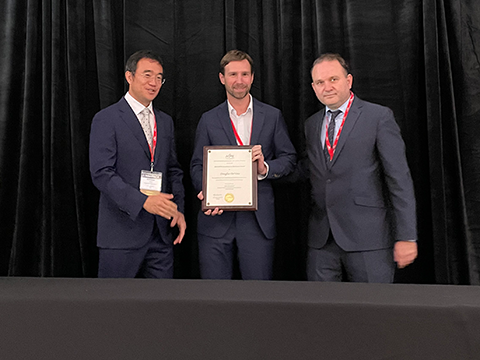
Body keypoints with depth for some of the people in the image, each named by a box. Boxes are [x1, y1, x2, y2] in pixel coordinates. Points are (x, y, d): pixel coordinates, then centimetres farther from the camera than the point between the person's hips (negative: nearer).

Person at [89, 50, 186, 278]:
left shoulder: (165, 122, 15)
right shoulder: (106, 120, -4)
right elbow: (102, 173, -13)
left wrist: (178, 210, 4)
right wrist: (142, 201, -24)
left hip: (161, 232, 6)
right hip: (122, 232, -5)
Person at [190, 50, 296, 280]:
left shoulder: (272, 116, 9)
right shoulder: (208, 120, 9)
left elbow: (289, 158, 9)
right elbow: (197, 166, 8)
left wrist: (265, 168, -11)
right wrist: (207, 191, -12)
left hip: (258, 219, 0)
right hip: (216, 220, 0)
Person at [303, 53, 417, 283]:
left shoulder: (379, 117, -2)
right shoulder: (311, 125, 14)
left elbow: (400, 179, -6)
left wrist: (406, 237, -9)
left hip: (367, 237, -4)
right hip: (321, 238, 4)